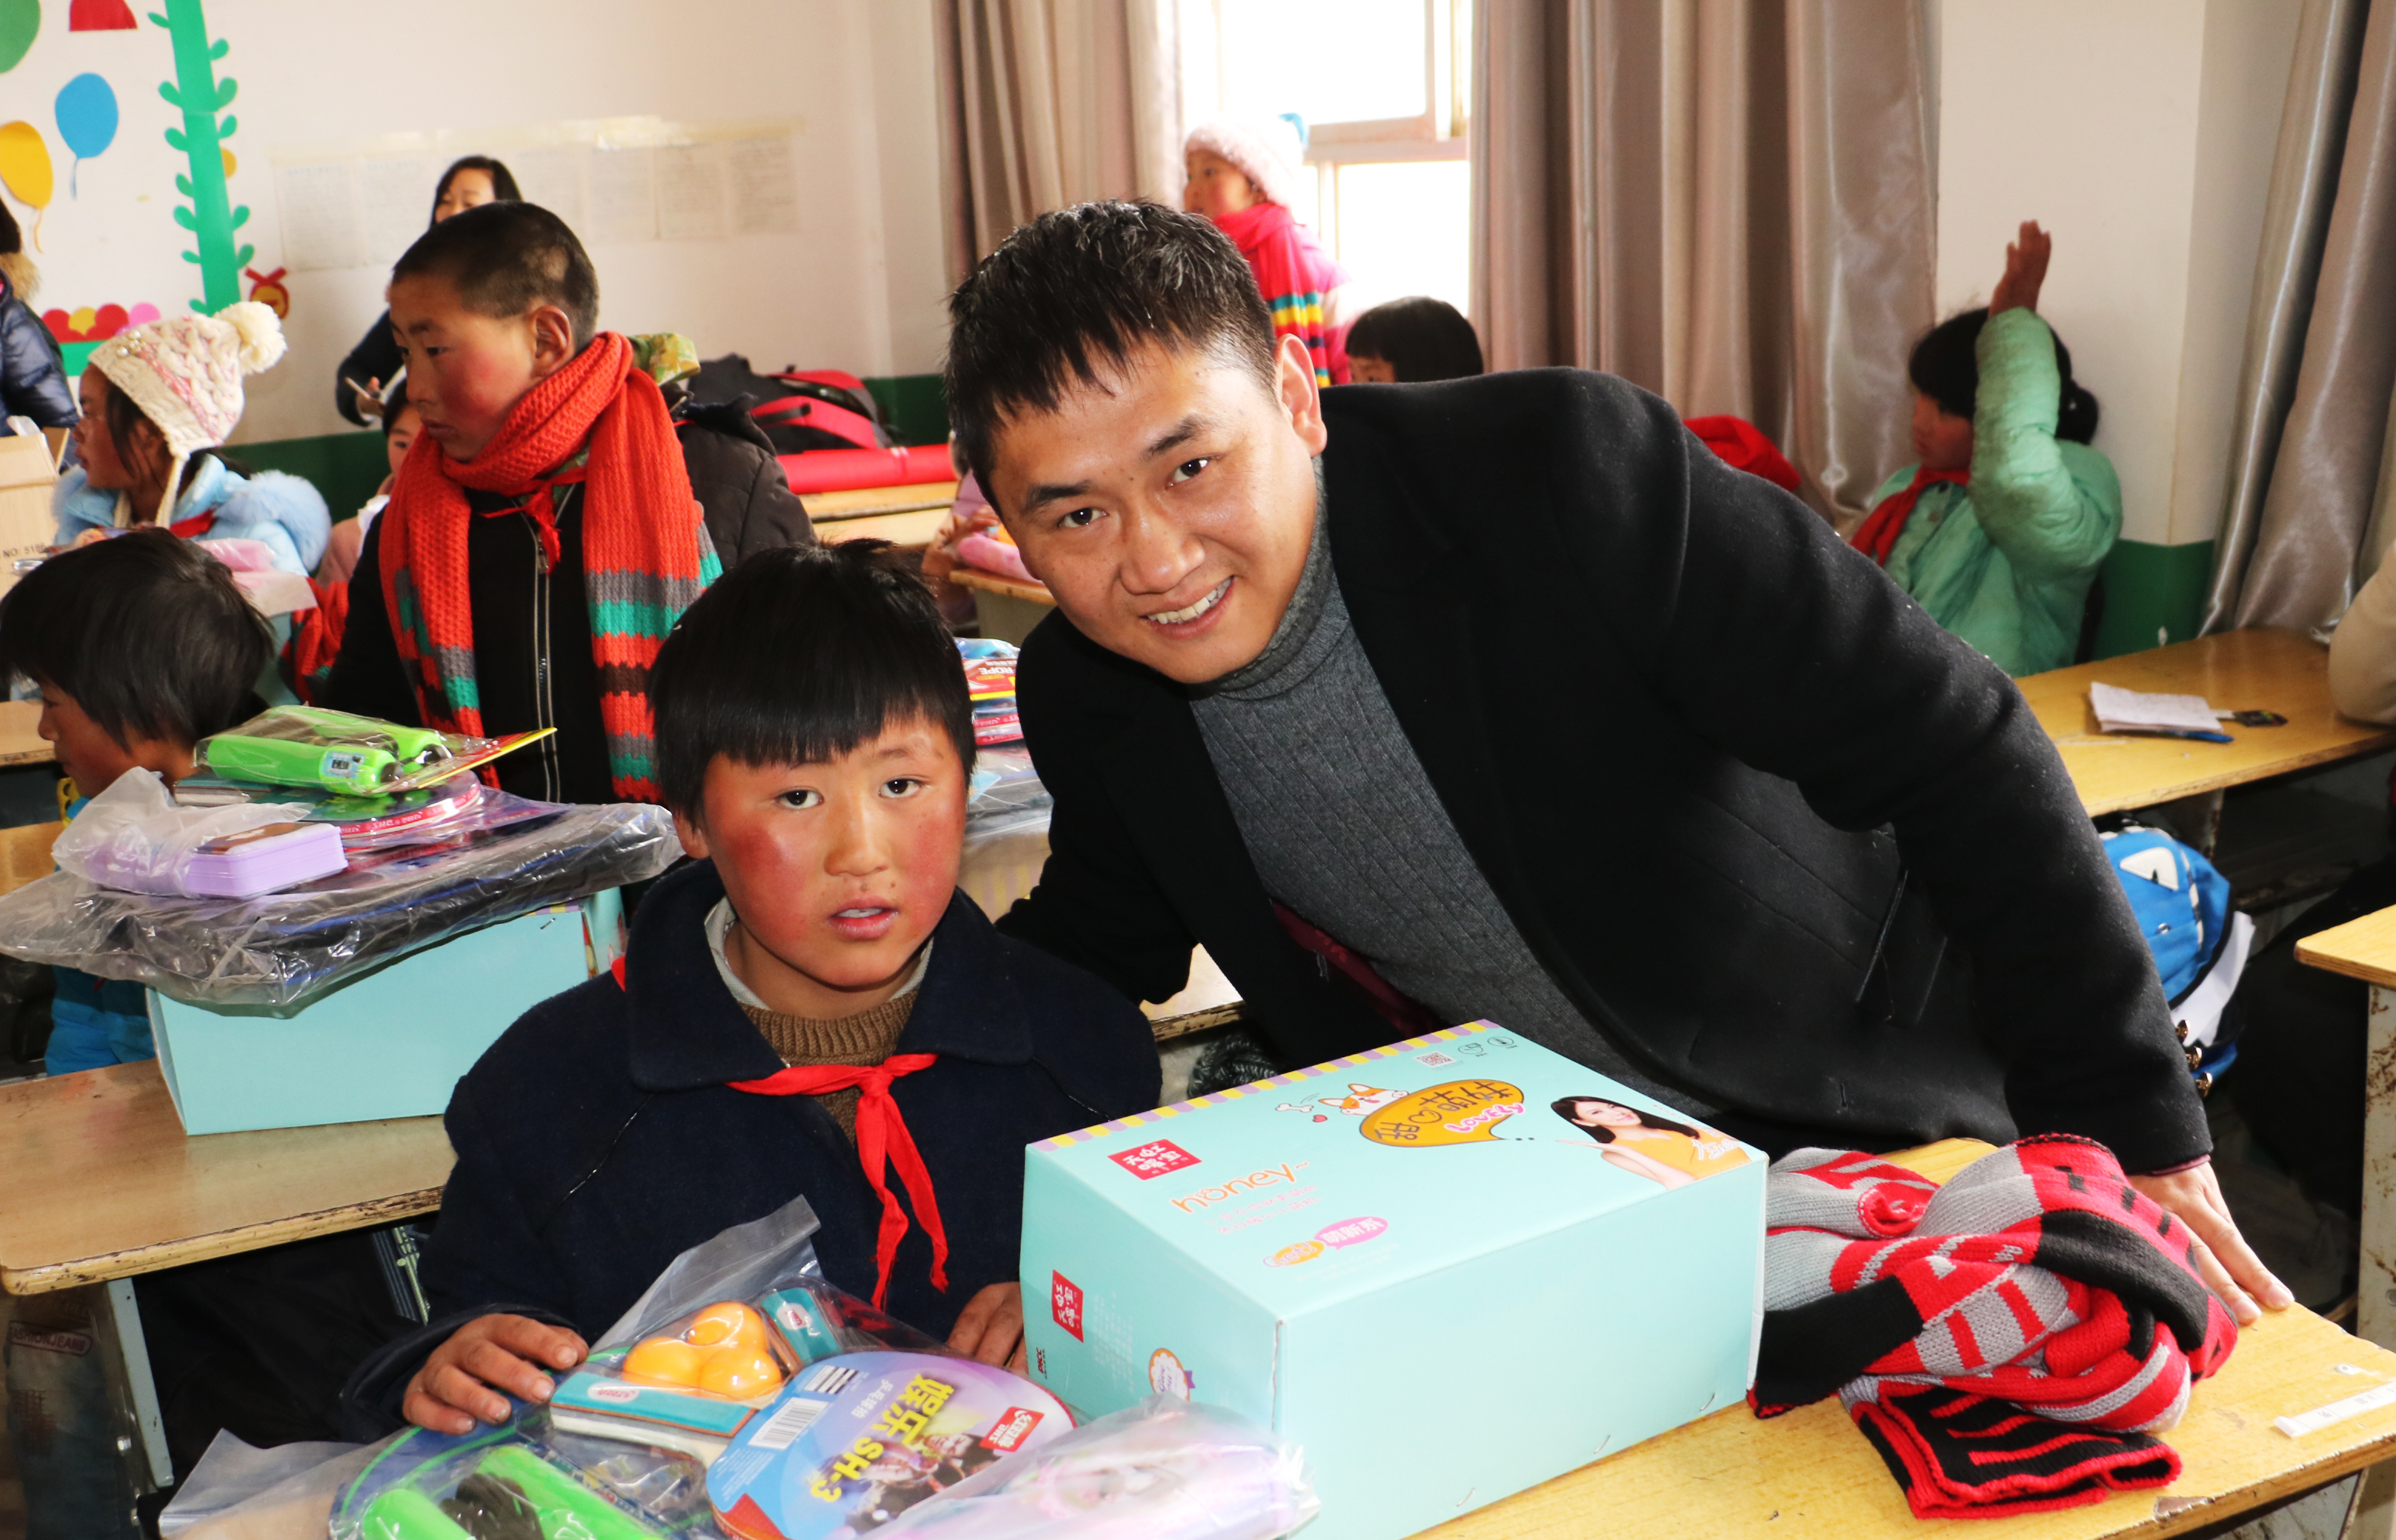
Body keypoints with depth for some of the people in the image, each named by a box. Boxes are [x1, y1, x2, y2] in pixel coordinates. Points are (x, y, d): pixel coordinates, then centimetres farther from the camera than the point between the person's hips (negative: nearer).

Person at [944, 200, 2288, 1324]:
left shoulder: (1566, 477, -28)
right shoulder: (1083, 698, -11)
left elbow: (1958, 750, -24)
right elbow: (1097, 942, 9)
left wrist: (2132, 1128, -21)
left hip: (1868, 1123, -3)